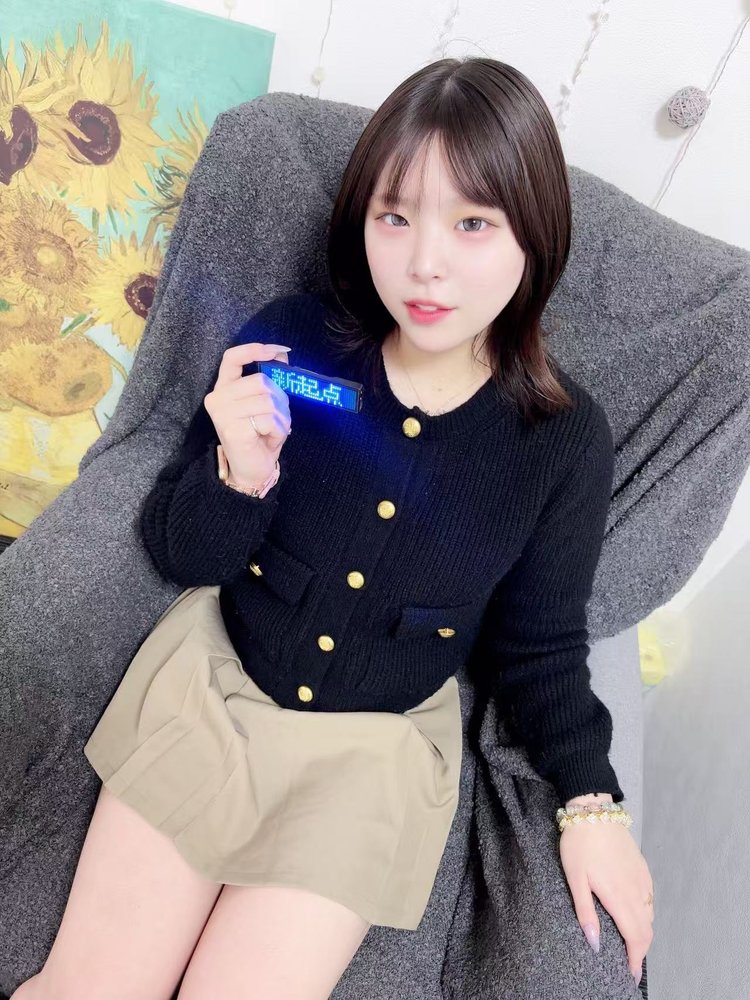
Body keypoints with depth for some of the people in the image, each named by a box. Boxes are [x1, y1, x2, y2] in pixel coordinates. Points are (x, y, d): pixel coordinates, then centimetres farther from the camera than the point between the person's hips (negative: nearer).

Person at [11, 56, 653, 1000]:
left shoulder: (565, 440, -12)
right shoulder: (289, 343, -13)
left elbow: (539, 646, 2)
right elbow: (176, 553, -5)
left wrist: (590, 800, -7)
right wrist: (237, 478, -25)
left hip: (376, 746, 0)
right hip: (215, 677, 1)